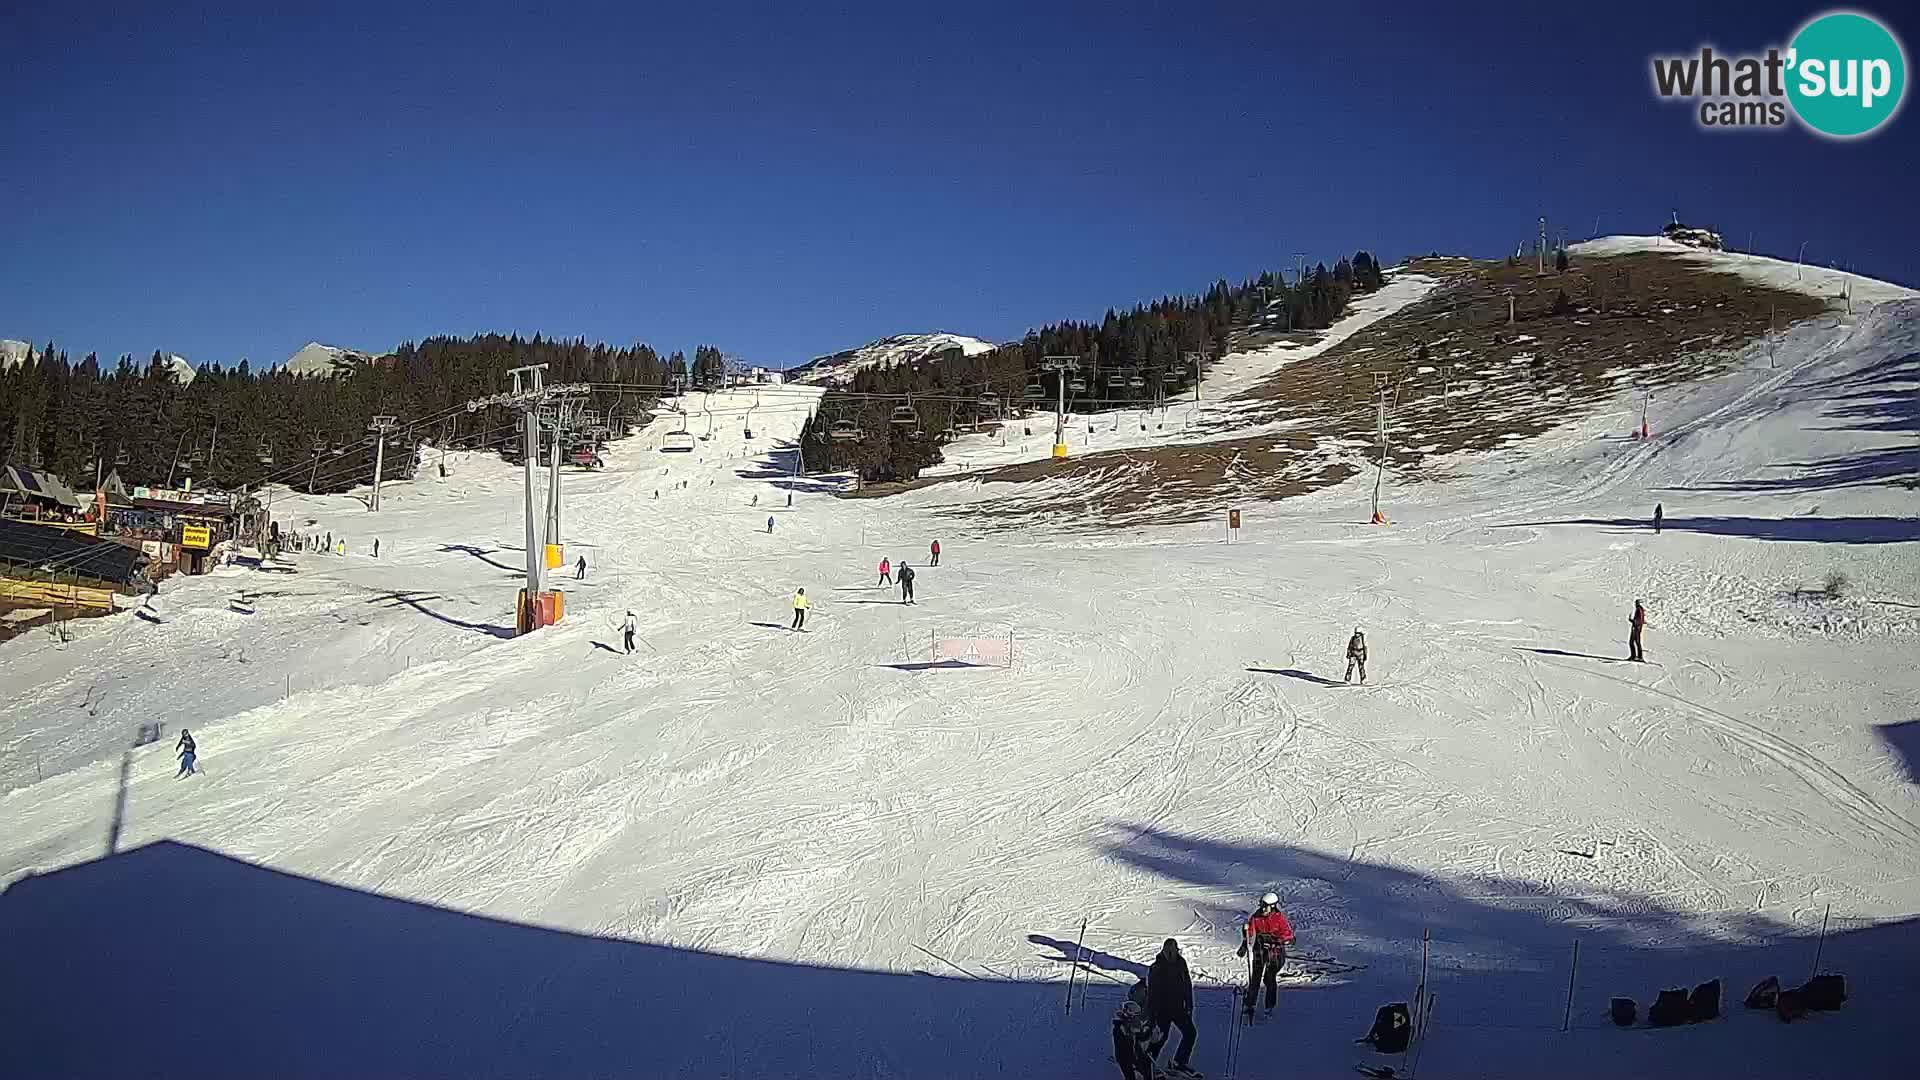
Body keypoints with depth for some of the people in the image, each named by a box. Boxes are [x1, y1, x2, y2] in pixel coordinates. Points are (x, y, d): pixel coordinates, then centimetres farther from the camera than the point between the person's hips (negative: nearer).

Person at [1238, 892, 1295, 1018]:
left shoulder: (1279, 919, -13)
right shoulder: (1256, 916, -3)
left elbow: (1289, 936, -13)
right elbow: (1249, 932, 8)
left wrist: (1276, 942, -26)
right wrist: (1244, 946, 1)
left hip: (1275, 951, -3)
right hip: (1259, 950, 3)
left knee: (1270, 978, -6)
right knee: (1255, 978, 1)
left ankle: (1269, 1007, 6)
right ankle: (1250, 1005, 8)